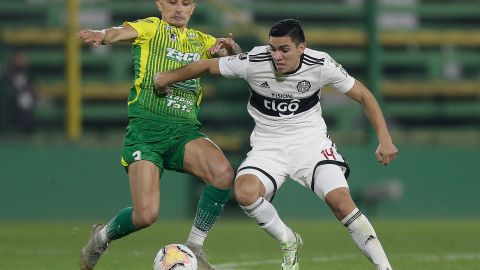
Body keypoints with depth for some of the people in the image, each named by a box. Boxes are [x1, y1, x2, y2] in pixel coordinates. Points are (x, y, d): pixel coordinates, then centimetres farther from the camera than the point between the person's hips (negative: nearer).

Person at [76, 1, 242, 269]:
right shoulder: (150, 28, 6)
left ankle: (195, 247, -9)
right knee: (146, 215, -16)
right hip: (146, 128, -4)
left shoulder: (202, 41, 20)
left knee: (223, 173, -27)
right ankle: (102, 236, 19)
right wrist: (100, 35, -39)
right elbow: (121, 32, -15)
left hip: (185, 130, 4)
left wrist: (231, 47, -6)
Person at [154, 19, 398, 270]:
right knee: (244, 192, -29)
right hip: (268, 145, 1)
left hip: (310, 141, -1)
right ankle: (289, 243, -3)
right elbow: (207, 65, 0)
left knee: (341, 201, -24)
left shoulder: (320, 65, -15)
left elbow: (363, 96, -3)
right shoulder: (254, 62, -16)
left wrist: (385, 140, -11)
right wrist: (165, 78, 8)